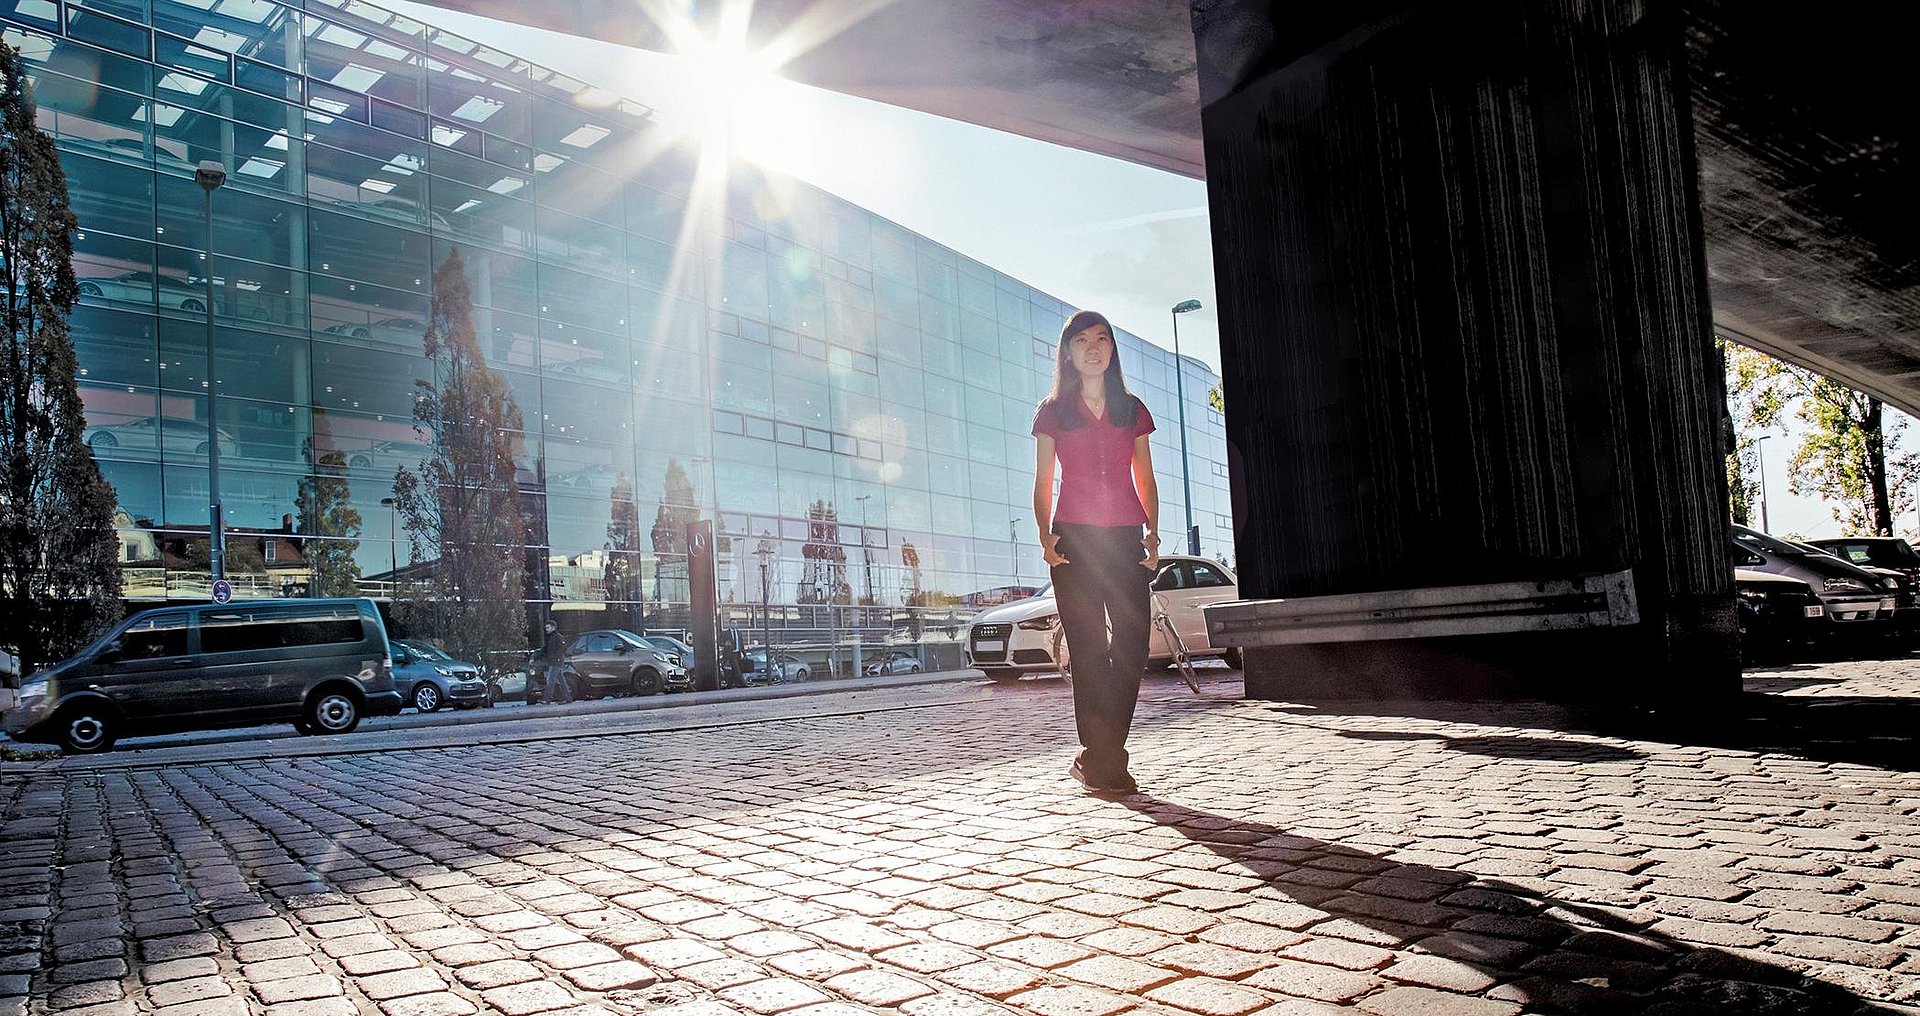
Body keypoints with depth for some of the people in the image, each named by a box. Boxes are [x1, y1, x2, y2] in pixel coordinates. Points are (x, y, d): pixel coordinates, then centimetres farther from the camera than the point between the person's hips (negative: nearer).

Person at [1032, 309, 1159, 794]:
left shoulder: (1132, 409, 15)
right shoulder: (1053, 411, 9)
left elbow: (1145, 480, 14)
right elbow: (1043, 483, 6)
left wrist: (1152, 532, -3)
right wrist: (1045, 535, -10)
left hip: (1126, 540, 3)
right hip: (1074, 539, -2)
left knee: (1132, 645, -5)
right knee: (1089, 649, -4)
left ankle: (1099, 755, 5)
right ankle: (1100, 759, 1)